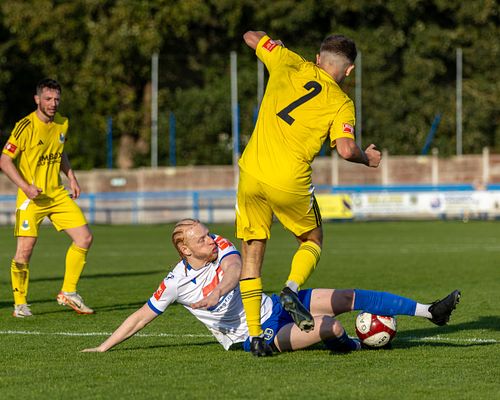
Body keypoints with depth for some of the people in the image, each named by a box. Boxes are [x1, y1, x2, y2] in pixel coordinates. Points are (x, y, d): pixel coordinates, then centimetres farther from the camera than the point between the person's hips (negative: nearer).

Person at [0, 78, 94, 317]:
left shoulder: (62, 123, 6)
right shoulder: (25, 127, -14)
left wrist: (71, 179, 14)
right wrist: (25, 187, -22)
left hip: (57, 194, 6)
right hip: (31, 197, -6)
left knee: (84, 238, -1)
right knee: (25, 250, -10)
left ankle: (68, 293, 12)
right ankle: (20, 303, 7)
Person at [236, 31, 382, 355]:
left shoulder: (290, 65, 7)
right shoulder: (341, 103, 0)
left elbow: (252, 37, 20)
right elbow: (346, 149, -14)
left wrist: (268, 40, 41)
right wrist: (367, 158, 7)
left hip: (252, 172, 3)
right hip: (290, 182, -2)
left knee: (252, 252, 11)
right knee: (312, 239, 23)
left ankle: (254, 334, 5)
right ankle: (292, 289, -6)